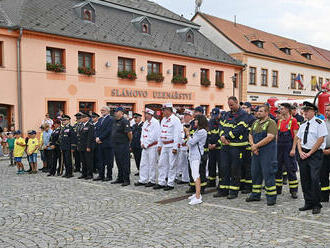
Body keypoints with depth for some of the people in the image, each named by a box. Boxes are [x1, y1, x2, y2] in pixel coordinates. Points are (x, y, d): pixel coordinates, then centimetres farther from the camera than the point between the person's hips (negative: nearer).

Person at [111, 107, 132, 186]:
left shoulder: (124, 121, -14)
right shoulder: (115, 121, 13)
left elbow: (129, 133, -19)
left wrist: (129, 141, -6)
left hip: (123, 145, -9)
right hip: (116, 145, 9)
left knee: (125, 163, -3)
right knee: (119, 163, 15)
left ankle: (126, 180, 3)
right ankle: (120, 178, 25)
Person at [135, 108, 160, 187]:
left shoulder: (155, 123, -11)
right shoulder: (145, 123, 15)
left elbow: (153, 136, -16)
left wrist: (145, 144, -12)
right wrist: (142, 143, 2)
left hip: (152, 146, -8)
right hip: (144, 147, 8)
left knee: (152, 164, -2)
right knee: (143, 164, 9)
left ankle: (152, 181, 7)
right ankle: (142, 180, 16)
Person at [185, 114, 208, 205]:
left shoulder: (202, 132, -14)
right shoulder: (198, 130, 17)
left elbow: (191, 142, -18)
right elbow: (190, 142, 20)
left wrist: (188, 134, -5)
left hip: (196, 155, -10)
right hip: (192, 154, 10)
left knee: (195, 175, -14)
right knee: (196, 175, 16)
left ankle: (198, 198, -16)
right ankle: (197, 193, 26)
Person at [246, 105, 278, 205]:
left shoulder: (271, 123, -8)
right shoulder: (255, 123, 16)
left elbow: (269, 137, -19)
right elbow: (250, 135, 15)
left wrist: (256, 145, -15)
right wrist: (252, 145, -5)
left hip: (267, 152, -7)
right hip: (256, 152, 7)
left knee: (268, 174, -5)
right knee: (255, 173, 12)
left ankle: (271, 197, 3)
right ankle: (255, 195, 23)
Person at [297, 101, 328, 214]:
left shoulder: (319, 123, -7)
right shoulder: (303, 125, 15)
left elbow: (320, 140, -12)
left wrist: (309, 153, -12)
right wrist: (301, 152, -1)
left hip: (315, 154, -7)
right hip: (303, 154, 7)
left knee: (314, 179, -12)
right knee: (305, 179, 8)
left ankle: (316, 205, 1)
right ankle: (308, 203, 19)